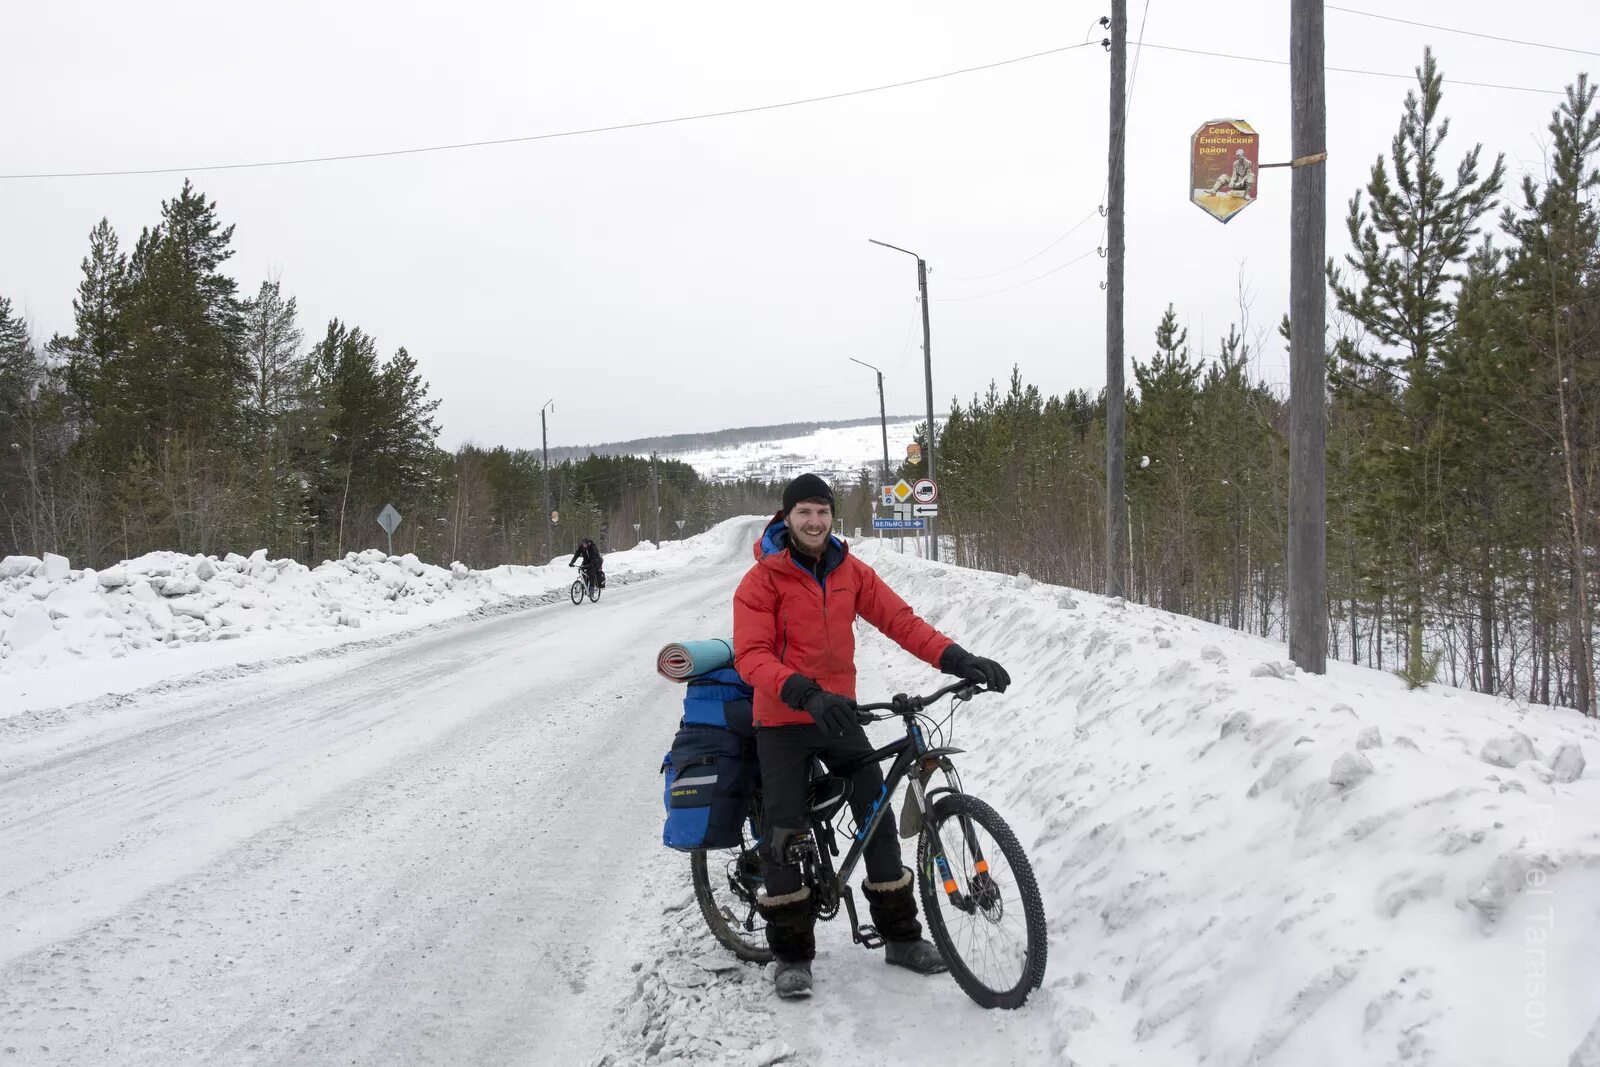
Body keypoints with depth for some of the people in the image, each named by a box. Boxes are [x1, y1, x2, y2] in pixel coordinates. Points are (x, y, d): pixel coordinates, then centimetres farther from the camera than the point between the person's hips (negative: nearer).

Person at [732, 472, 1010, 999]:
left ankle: (901, 936, 15)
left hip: (838, 715, 4)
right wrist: (806, 693, -38)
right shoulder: (762, 581, -12)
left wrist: (957, 659, -17)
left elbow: (900, 620, -3)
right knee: (784, 833, -4)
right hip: (783, 724, -4)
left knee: (878, 818, 1)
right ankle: (791, 954, 9)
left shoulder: (850, 572, 2)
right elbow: (751, 656, -22)